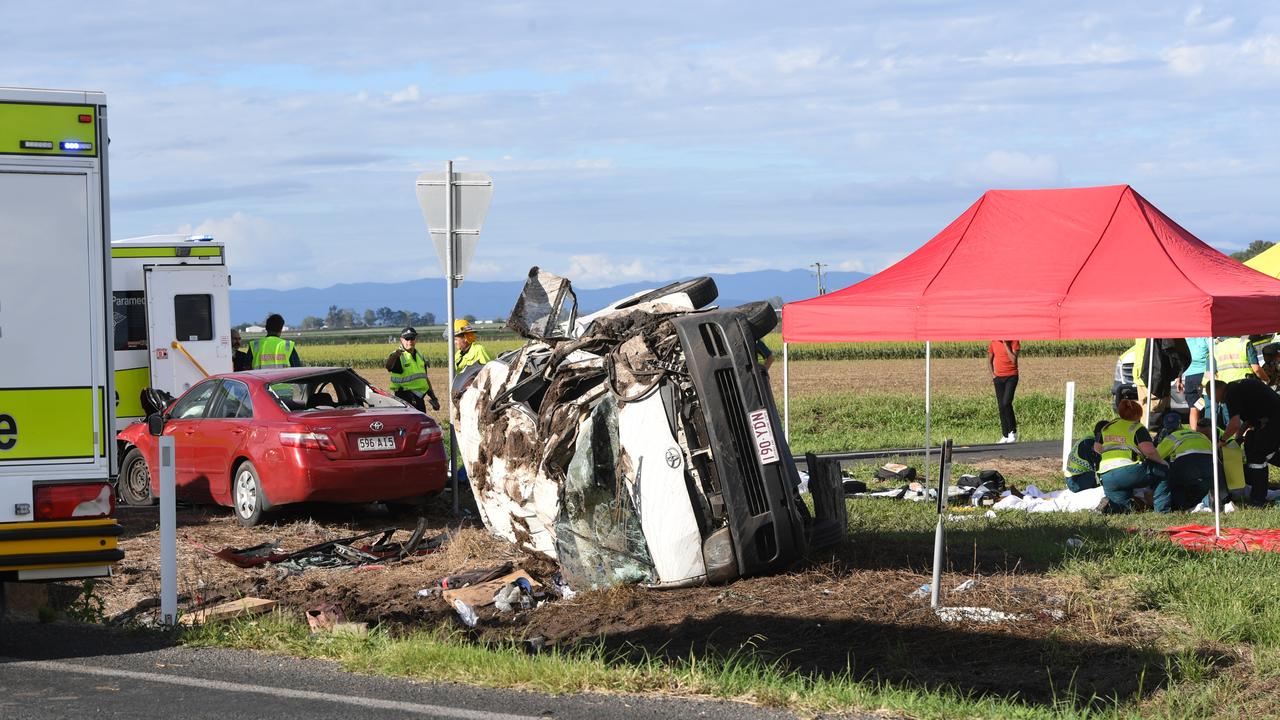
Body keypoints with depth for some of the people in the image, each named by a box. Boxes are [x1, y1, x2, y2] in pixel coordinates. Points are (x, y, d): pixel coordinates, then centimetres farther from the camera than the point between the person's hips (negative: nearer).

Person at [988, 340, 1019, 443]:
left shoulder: (1014, 342, -7)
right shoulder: (993, 342, 5)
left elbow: (1014, 360, -17)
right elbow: (989, 360, 16)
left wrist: (1006, 345, -17)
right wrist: (992, 374, 3)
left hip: (1011, 376, -4)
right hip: (998, 377, 4)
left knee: (1006, 403, -18)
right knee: (1001, 406, 4)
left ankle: (1013, 432, -3)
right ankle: (1005, 436, 9)